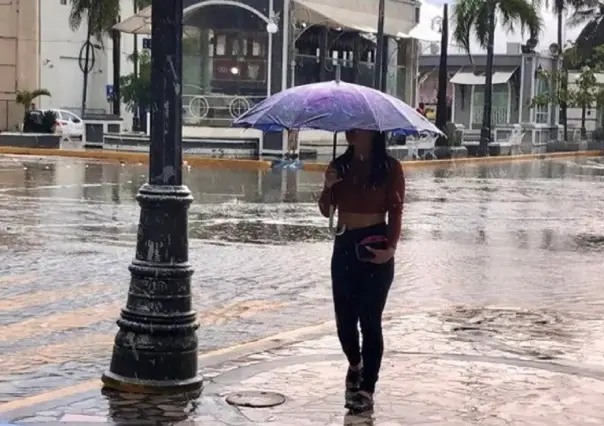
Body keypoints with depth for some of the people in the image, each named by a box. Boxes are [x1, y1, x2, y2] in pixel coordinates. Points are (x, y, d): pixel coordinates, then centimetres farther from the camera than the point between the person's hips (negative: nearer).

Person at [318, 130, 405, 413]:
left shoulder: (390, 168, -6)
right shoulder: (340, 166, 6)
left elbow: (396, 212, -7)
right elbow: (326, 211, 7)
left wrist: (390, 248, -20)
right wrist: (328, 187, -13)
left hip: (376, 248, -4)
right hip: (344, 246, 4)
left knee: (370, 320, -2)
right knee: (344, 319, 9)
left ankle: (367, 388, 6)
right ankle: (355, 365, 39)